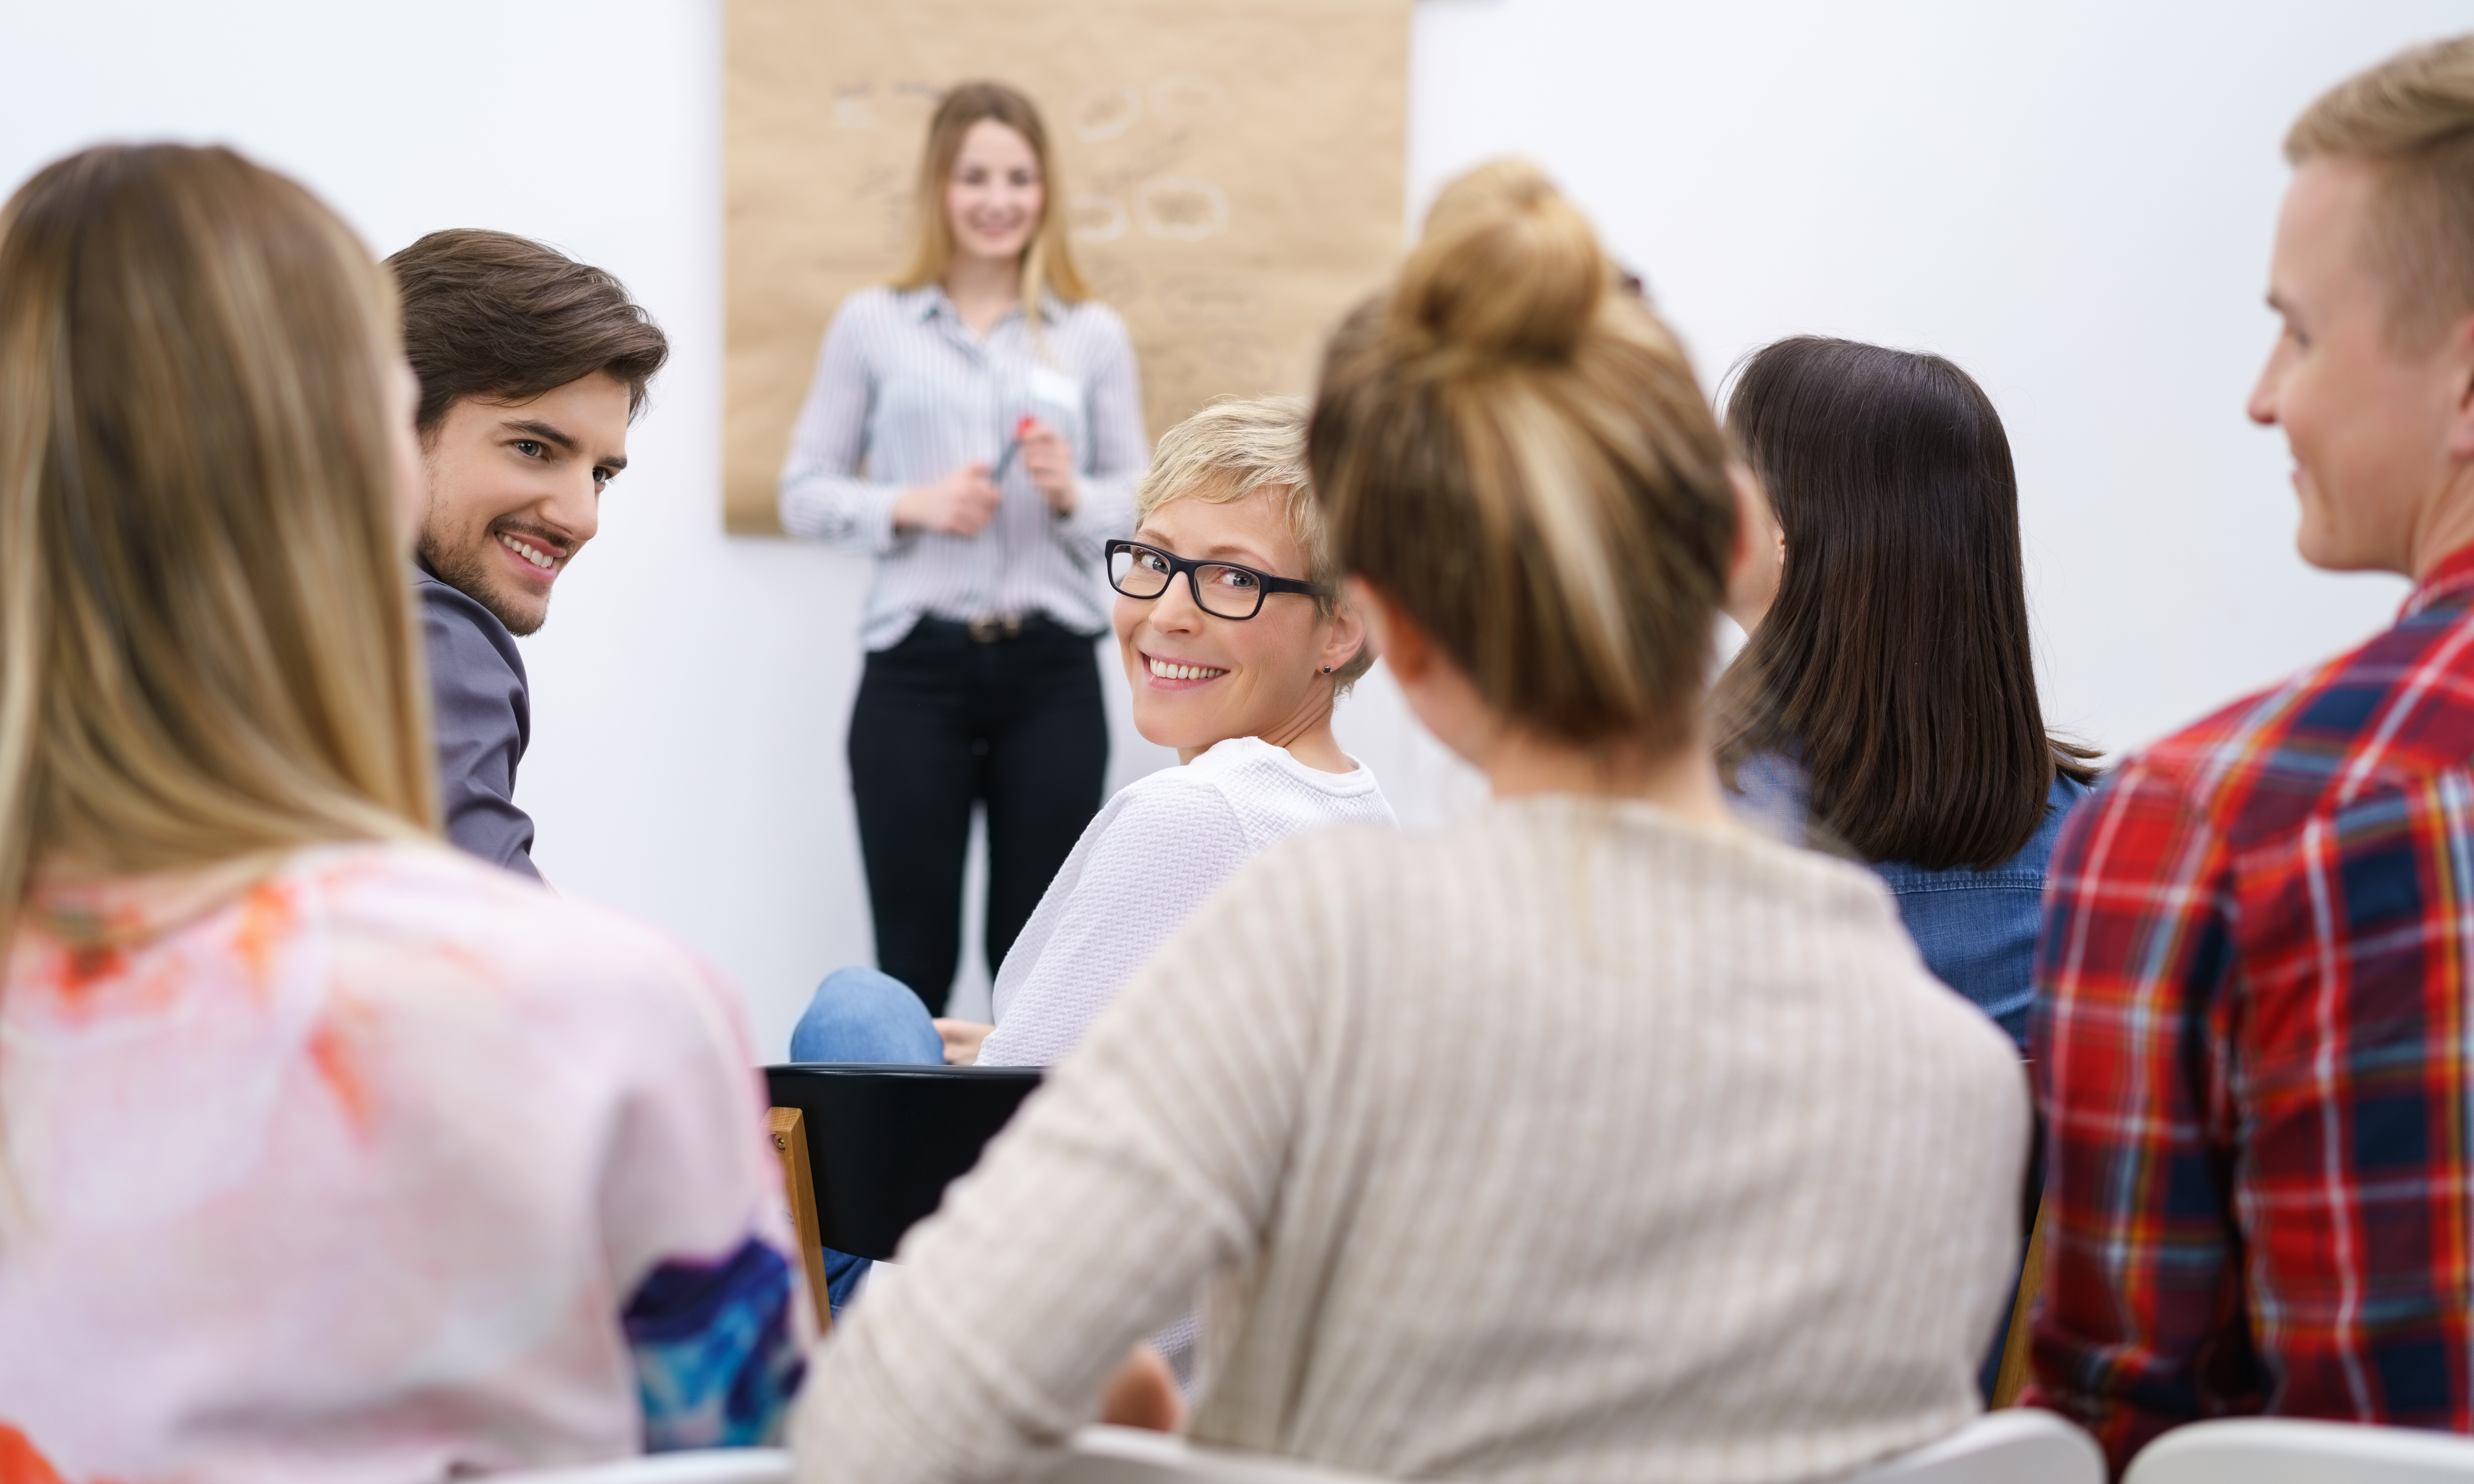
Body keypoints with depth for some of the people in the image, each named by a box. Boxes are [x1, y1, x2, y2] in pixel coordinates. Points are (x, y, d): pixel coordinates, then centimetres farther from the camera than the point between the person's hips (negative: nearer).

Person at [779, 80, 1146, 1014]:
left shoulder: (1094, 335, 8)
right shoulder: (871, 325, 6)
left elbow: (1140, 505, 8)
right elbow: (804, 493, 5)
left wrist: (1071, 494, -13)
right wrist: (911, 507, -11)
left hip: (1052, 670, 1)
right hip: (915, 668, -1)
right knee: (913, 955, 2)